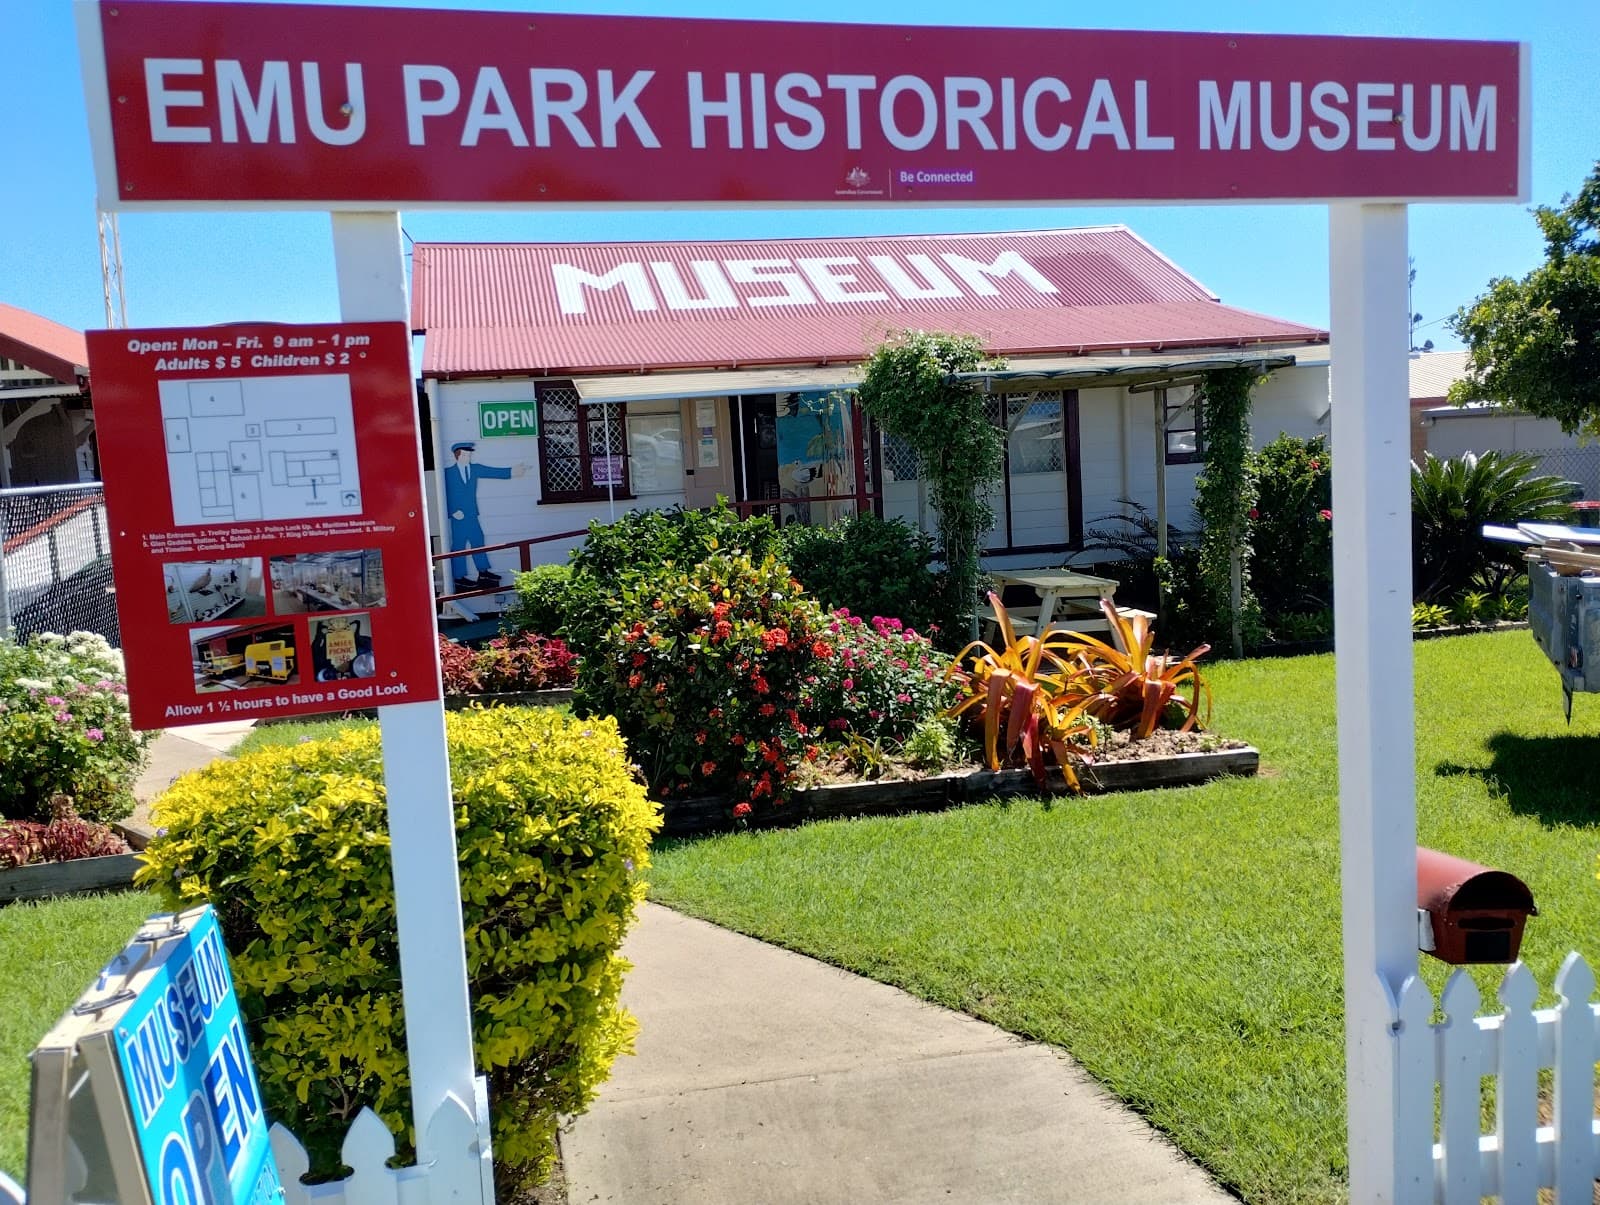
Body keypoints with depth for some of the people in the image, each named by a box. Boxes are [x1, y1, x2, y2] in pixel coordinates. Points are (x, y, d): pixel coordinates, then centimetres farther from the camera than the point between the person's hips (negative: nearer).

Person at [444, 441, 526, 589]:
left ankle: (483, 572, 23)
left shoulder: (475, 469, 8)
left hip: (472, 515, 6)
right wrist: (453, 511, -17)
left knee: (478, 541, 12)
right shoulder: (449, 473, -7)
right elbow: (445, 495, -10)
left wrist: (511, 471, -5)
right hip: (458, 516, -6)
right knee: (458, 546, -1)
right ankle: (459, 578, 6)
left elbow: (493, 472, 3)